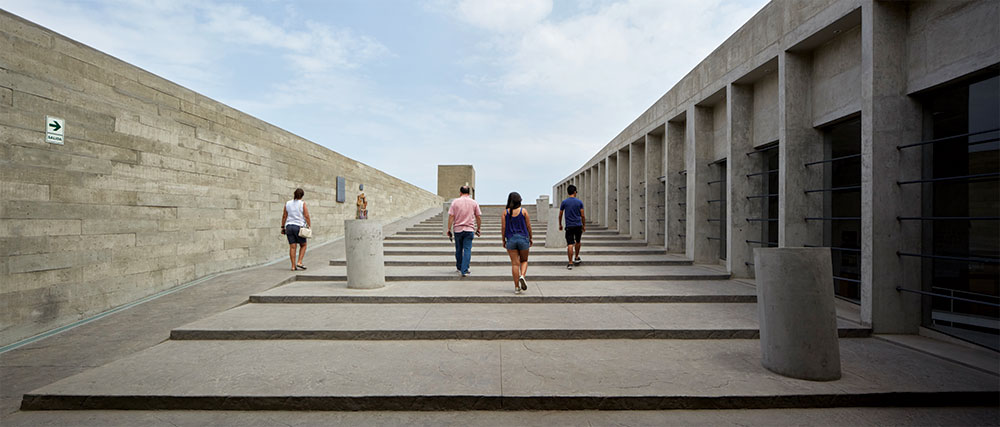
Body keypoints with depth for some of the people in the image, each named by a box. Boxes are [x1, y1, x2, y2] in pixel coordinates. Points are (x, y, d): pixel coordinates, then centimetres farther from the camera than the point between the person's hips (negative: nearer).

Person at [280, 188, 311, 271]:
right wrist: (309, 227, -5)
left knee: (292, 247, 4)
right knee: (303, 245, 11)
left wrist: (283, 227, 13)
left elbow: (284, 216, 7)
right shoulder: (302, 204, -5)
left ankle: (293, 266, 4)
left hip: (289, 226, 3)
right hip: (299, 227, -3)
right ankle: (299, 262, -1)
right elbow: (306, 216, -9)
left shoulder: (287, 203, 5)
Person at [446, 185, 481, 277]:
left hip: (458, 229, 1)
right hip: (469, 229, -1)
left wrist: (449, 229, 1)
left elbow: (451, 216, -4)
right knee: (467, 250, 0)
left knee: (458, 250, 15)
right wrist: (478, 229, 15)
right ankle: (464, 270, -7)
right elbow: (478, 217, 4)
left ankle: (459, 267, 31)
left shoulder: (455, 202, -1)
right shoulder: (474, 203, 2)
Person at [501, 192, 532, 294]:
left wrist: (503, 240, 7)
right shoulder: (523, 211, -3)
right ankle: (522, 276, -11)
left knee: (515, 263, 5)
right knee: (524, 260, 17)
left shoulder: (505, 212, -1)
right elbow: (528, 226, 0)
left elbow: (503, 227, -2)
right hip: (523, 238, -1)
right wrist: (530, 238, 12)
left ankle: (516, 287, 6)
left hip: (511, 239, 1)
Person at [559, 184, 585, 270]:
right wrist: (584, 225, 10)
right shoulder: (579, 202, 0)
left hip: (569, 226, -1)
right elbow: (583, 216, 0)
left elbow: (560, 215, 4)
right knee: (577, 242, 23)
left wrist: (560, 225, 16)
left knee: (570, 244, -5)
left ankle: (570, 263, -10)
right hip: (578, 225, 1)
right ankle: (577, 258, 35)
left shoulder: (564, 202, 0)